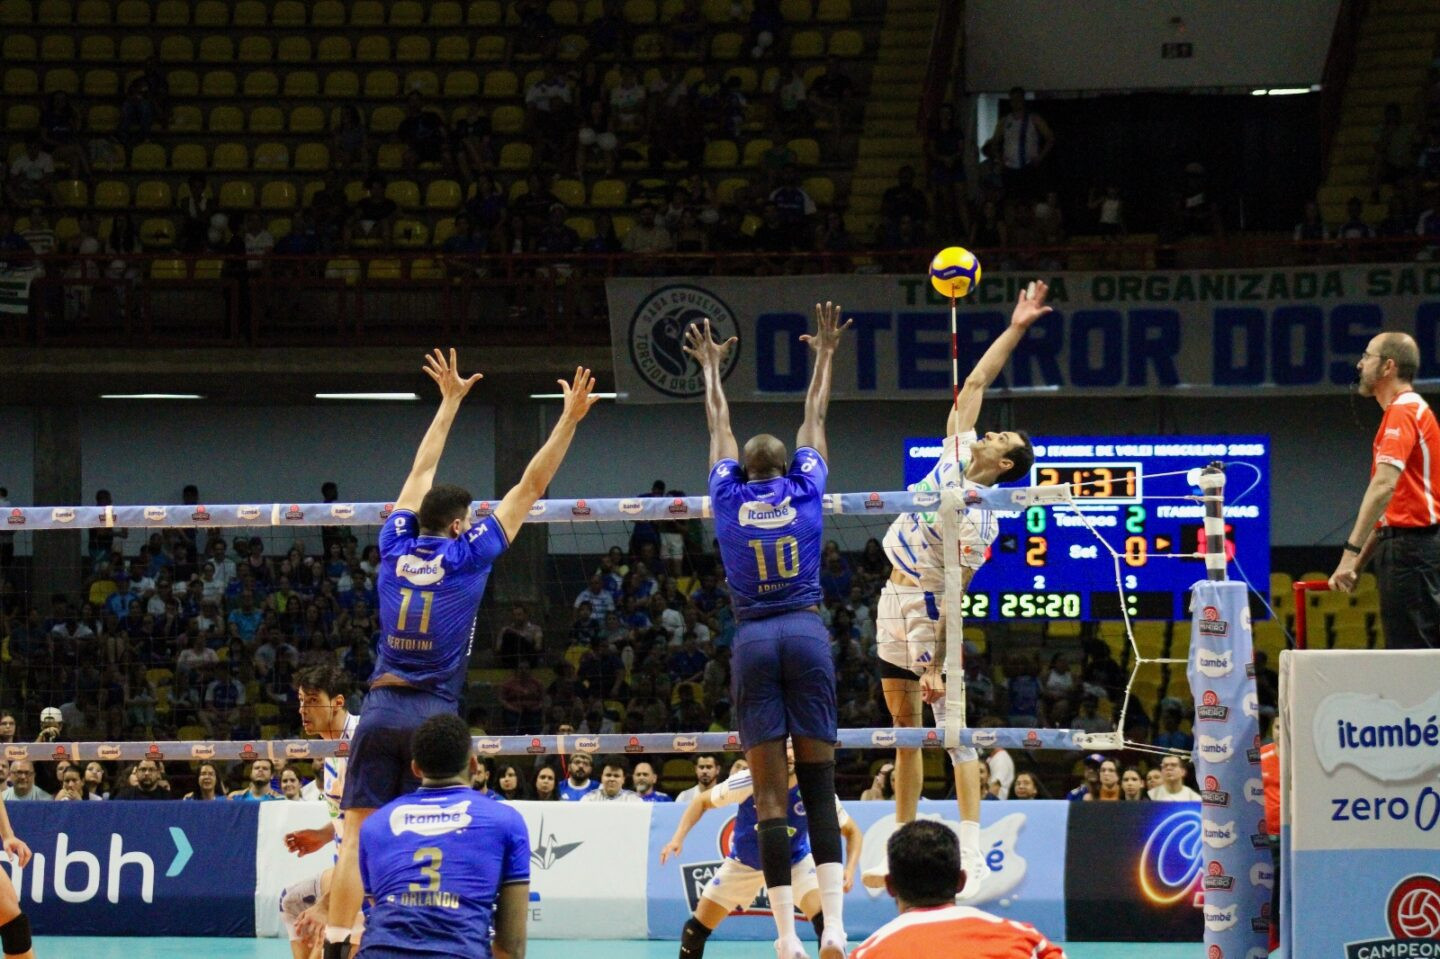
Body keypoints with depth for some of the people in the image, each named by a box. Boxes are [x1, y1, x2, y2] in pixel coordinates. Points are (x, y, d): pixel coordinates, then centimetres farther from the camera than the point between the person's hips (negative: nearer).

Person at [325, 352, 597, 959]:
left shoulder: (396, 547, 8)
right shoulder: (467, 555, 0)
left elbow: (421, 472, 23)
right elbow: (531, 486, 3)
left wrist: (450, 401, 34)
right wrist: (570, 418, 7)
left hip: (380, 709, 3)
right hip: (434, 714, -3)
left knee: (359, 836, -2)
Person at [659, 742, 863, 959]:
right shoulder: (749, 782, -28)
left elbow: (852, 832, -14)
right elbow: (702, 801, -12)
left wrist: (849, 870, -31)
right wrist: (678, 838, -24)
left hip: (794, 862, -1)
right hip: (744, 863, 1)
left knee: (824, 917, -27)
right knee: (698, 926, -2)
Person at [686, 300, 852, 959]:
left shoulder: (728, 498, 7)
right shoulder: (806, 491, 6)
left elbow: (719, 425, 24)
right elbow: (815, 417, 21)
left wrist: (711, 368, 38)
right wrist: (825, 355, 34)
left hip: (753, 643, 0)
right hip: (808, 634, 0)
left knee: (770, 793, -3)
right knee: (819, 784, -1)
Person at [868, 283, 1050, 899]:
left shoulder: (976, 522, -19)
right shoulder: (956, 454, 2)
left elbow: (955, 595, -22)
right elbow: (976, 382, 10)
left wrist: (934, 664, -25)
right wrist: (1015, 330, 6)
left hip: (926, 614, -9)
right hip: (895, 602, 9)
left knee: (952, 728, -11)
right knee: (906, 729, 11)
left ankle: (973, 858, -15)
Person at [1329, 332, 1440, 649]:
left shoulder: (1403, 412, -11)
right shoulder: (1409, 409, 21)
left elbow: (1384, 485, -24)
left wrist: (1351, 552, -29)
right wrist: (1359, 562, 24)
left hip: (1410, 547, -10)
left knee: (1409, 651, -12)